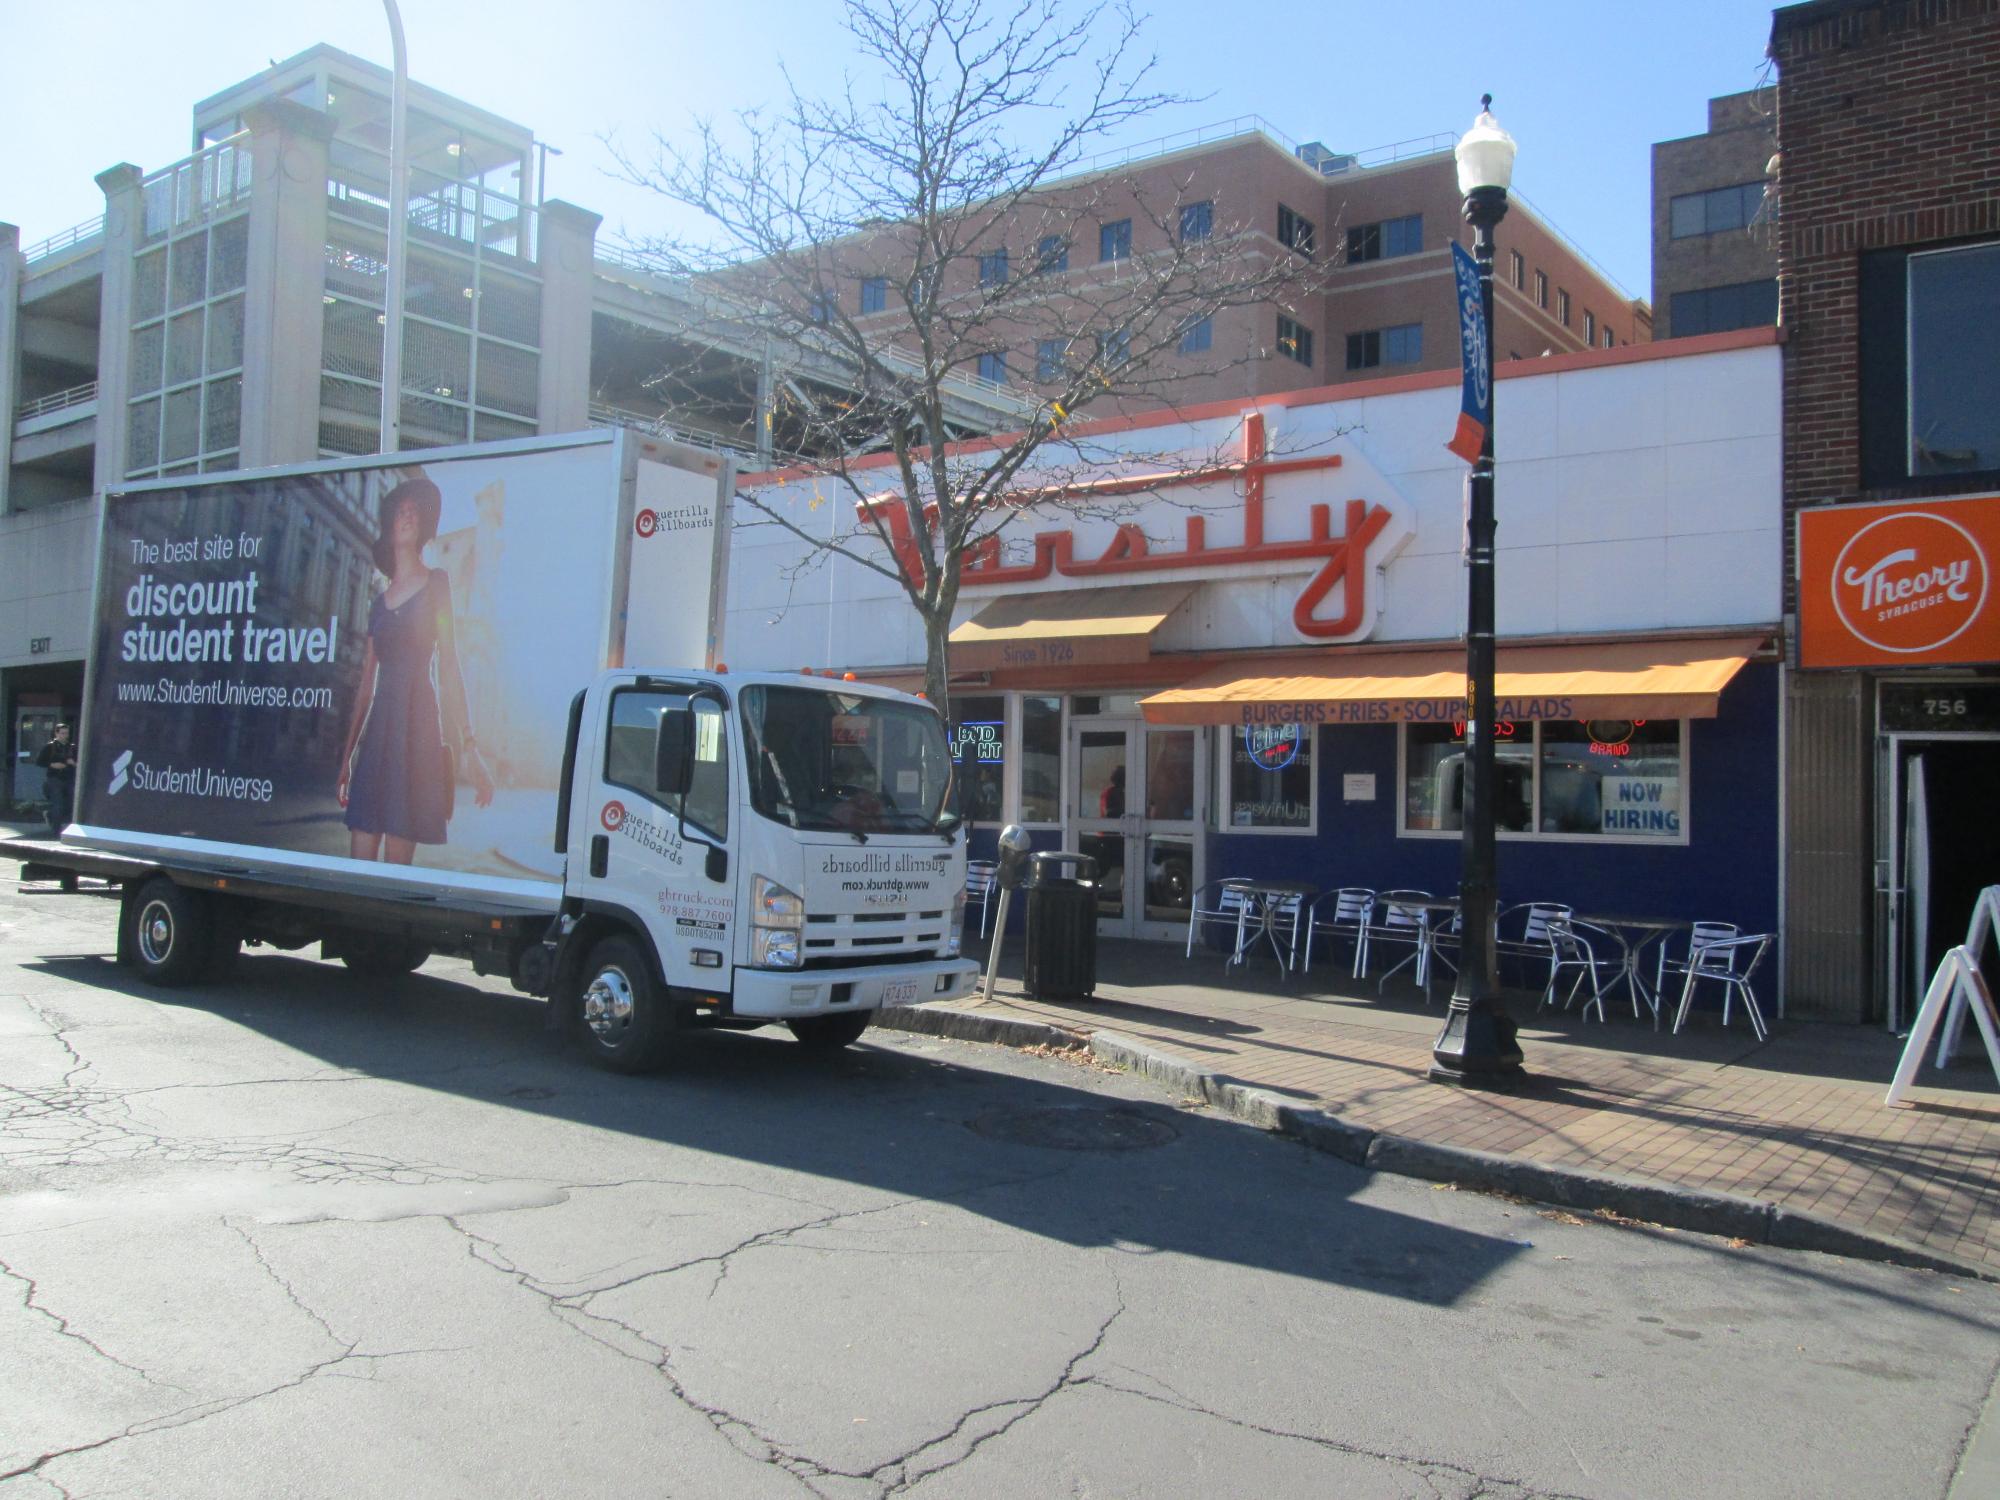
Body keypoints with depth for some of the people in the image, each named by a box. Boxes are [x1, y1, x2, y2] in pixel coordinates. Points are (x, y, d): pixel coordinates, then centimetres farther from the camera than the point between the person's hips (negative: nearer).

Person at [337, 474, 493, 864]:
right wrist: (347, 756, 17)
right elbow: (366, 684, 20)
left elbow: (449, 666, -3)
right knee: (358, 857, -1)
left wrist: (468, 746, -12)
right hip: (376, 731, 5)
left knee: (397, 858, -5)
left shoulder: (436, 583, 5)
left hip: (418, 727, -5)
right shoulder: (379, 602, 19)